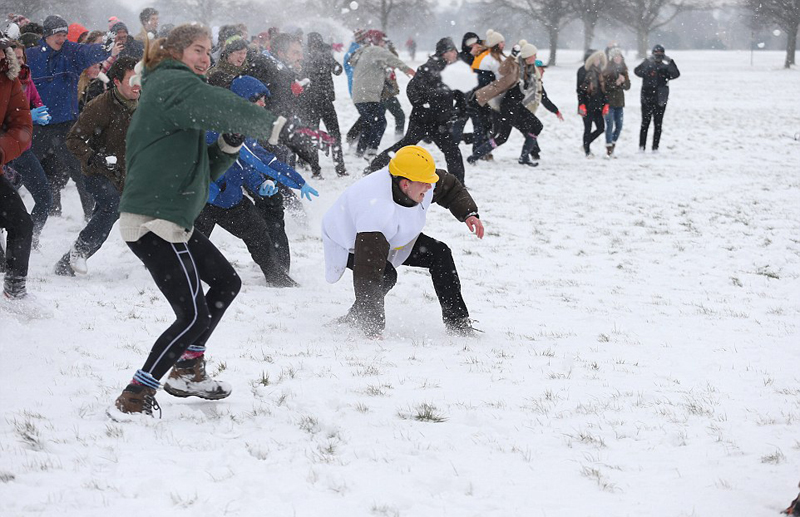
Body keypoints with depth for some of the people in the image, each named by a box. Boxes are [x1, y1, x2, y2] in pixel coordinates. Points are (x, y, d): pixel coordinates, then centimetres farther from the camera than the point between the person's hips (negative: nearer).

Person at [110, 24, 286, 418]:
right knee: (194, 316, -11)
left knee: (226, 282, 22)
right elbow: (220, 107, -29)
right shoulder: (174, 84, -7)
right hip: (153, 221, -11)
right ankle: (133, 400, -6)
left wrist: (229, 146, 4)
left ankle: (186, 371, 30)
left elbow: (204, 170, 21)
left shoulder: (166, 91, 24)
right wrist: (272, 125, -33)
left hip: (173, 220, 11)